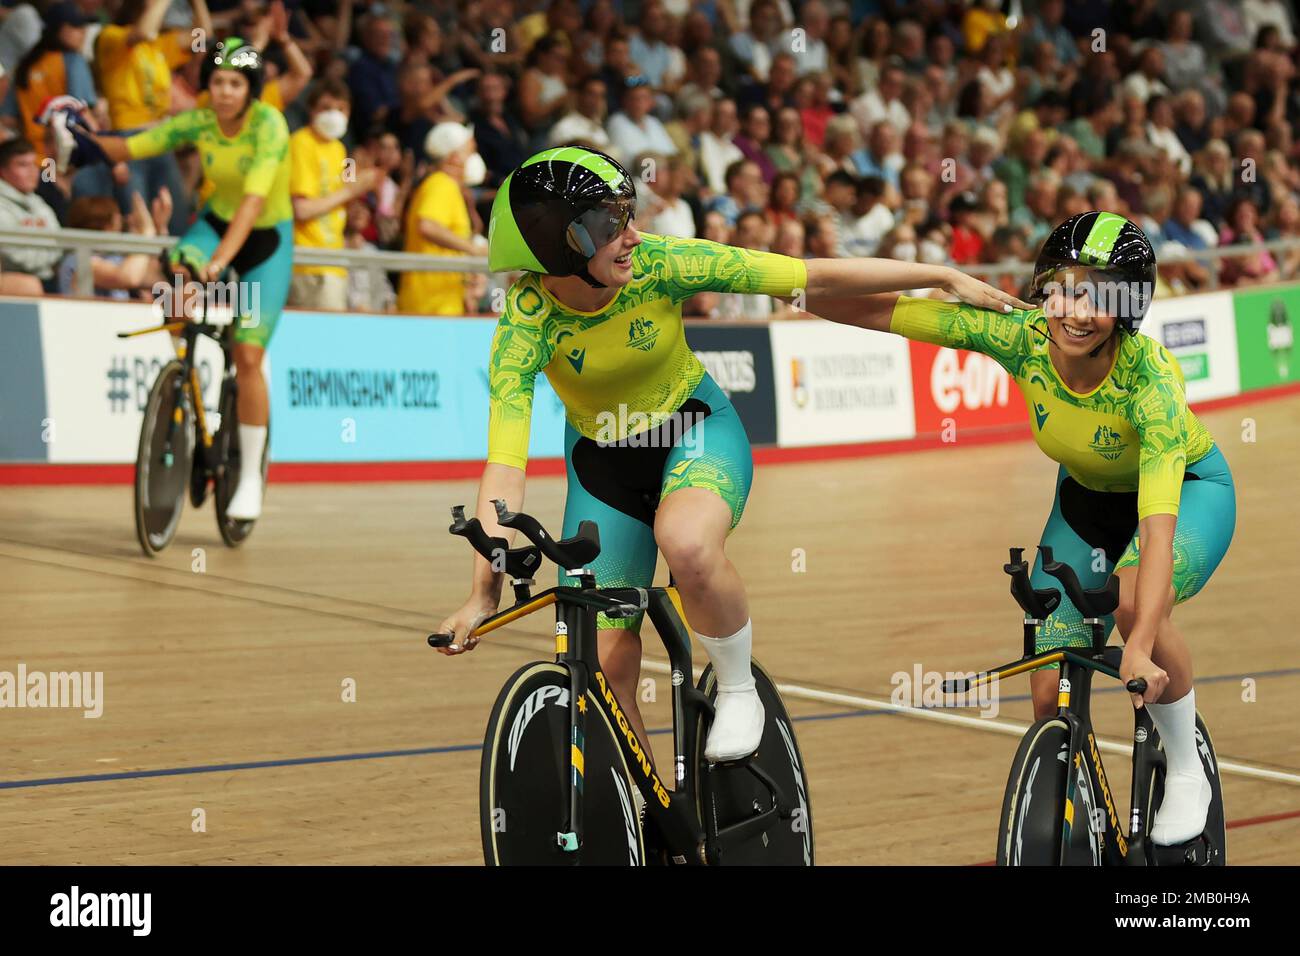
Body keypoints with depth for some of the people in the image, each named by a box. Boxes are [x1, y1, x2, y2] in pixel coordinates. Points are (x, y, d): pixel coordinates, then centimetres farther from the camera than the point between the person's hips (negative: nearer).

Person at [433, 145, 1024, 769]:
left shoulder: (660, 264, -26)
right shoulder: (527, 320, -26)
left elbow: (819, 280, -21)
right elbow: (504, 465, -31)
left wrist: (946, 277, -18)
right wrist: (485, 592, -40)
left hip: (695, 429, -1)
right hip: (601, 457, 1)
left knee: (688, 544, -36)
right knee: (603, 668, -3)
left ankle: (738, 689, -10)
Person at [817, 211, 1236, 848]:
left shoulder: (1149, 374, -36)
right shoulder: (1022, 339, -27)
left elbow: (1159, 525, -44)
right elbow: (880, 313, -28)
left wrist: (1141, 648, -53)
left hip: (1189, 489, -4)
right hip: (1087, 500, 4)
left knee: (1136, 599, -35)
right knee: (1051, 693, -5)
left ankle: (1186, 772, -11)